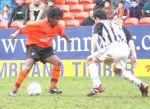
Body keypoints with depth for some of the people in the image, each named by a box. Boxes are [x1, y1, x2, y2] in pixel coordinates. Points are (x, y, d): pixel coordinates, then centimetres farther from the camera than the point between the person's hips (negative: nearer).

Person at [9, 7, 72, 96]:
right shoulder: (40, 24, -24)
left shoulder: (58, 26, -5)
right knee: (28, 67, -22)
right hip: (34, 46, -6)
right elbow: (25, 28, -20)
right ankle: (14, 90, -18)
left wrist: (67, 39, 37)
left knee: (58, 62, -7)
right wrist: (16, 34, -33)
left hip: (46, 48, 6)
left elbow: (61, 33, 19)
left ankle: (53, 87, 4)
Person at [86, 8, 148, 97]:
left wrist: (93, 53, -9)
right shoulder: (118, 25, 35)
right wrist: (134, 55, 17)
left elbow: (95, 37, -1)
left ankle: (97, 86, -1)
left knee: (91, 60, 15)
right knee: (118, 70, 31)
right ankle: (141, 84, 14)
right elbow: (130, 39, 22)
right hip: (125, 49, 6)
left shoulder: (99, 24, 21)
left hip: (113, 47, -6)